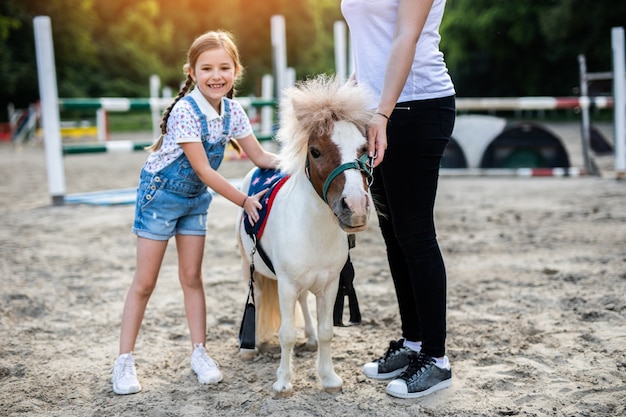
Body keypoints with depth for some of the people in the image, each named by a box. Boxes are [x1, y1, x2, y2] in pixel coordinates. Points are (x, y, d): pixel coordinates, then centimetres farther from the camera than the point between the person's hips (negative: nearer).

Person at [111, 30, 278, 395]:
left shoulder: (232, 110, -7)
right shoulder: (186, 111, -27)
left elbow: (261, 156, 1)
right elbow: (203, 170, -26)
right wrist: (244, 201, -22)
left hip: (196, 198, 5)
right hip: (161, 193, -5)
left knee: (192, 276, 8)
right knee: (145, 282, -1)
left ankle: (200, 352, 16)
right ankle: (125, 361, 7)